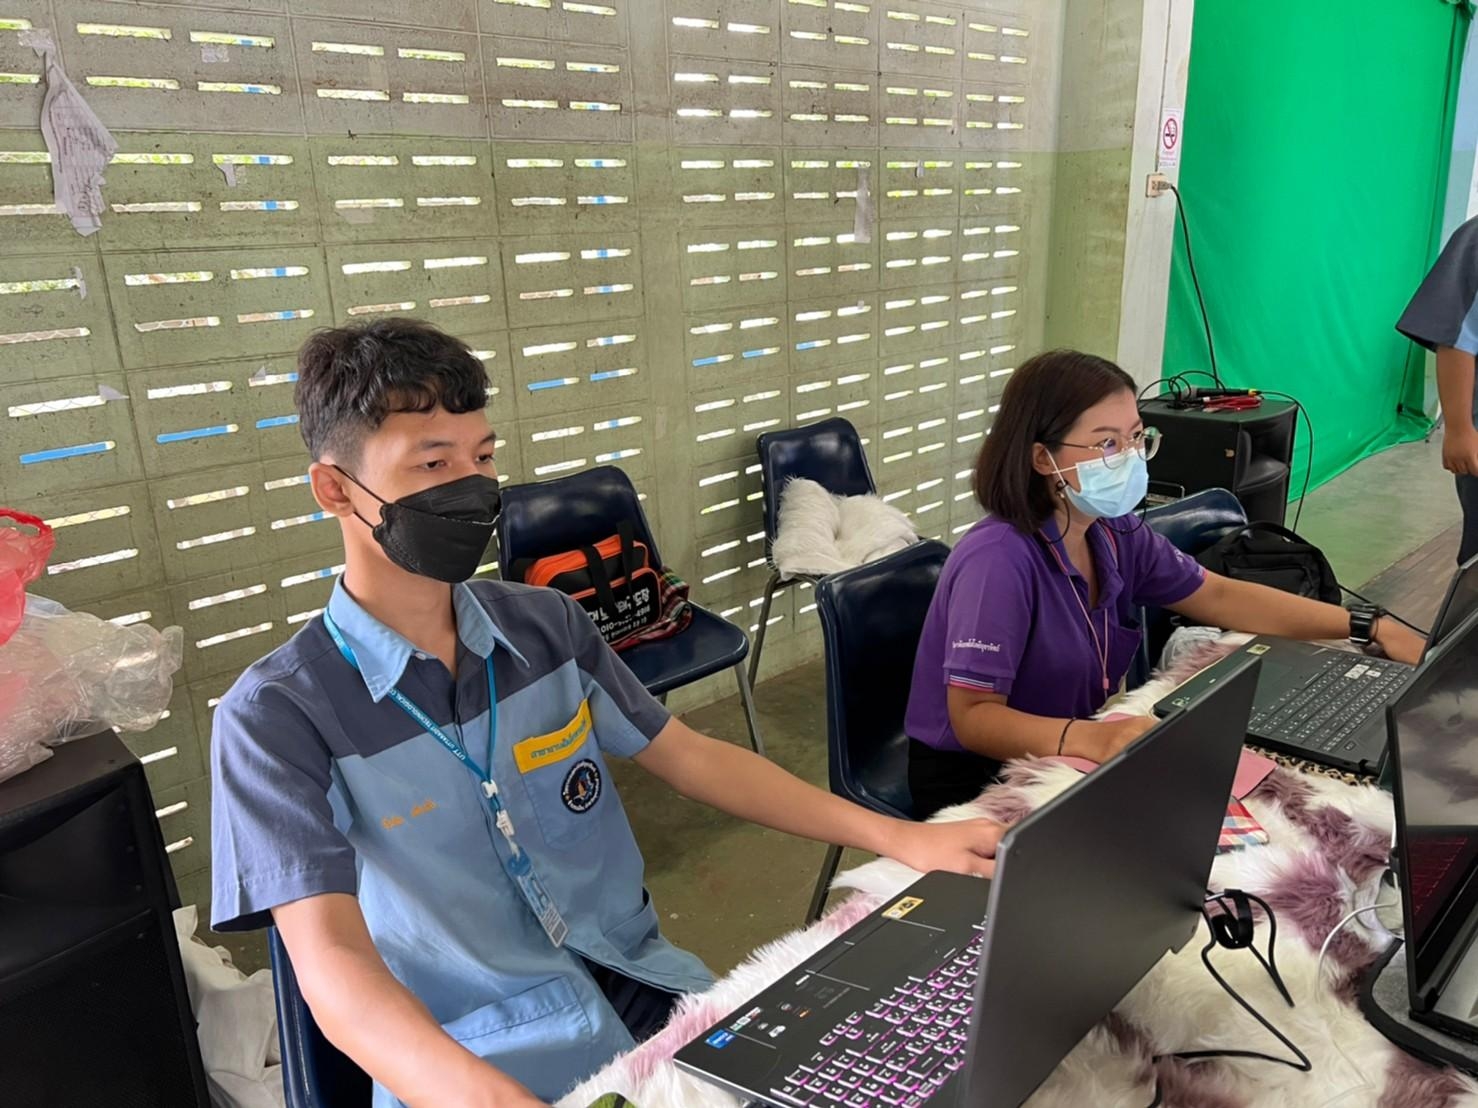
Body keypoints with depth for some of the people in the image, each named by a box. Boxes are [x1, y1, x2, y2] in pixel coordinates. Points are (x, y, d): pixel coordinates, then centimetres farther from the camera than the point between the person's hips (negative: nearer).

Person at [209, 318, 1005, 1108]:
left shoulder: (547, 624, 1)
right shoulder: (278, 717, -13)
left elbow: (690, 758, 6)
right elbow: (330, 959, -22)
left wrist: (901, 839, 0)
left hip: (640, 987, 4)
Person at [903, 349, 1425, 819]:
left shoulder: (1115, 533, -1)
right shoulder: (998, 561, -26)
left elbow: (1221, 597, 8)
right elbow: (972, 717, -27)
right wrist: (1088, 738, -43)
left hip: (1060, 766, 8)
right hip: (973, 785, -8)